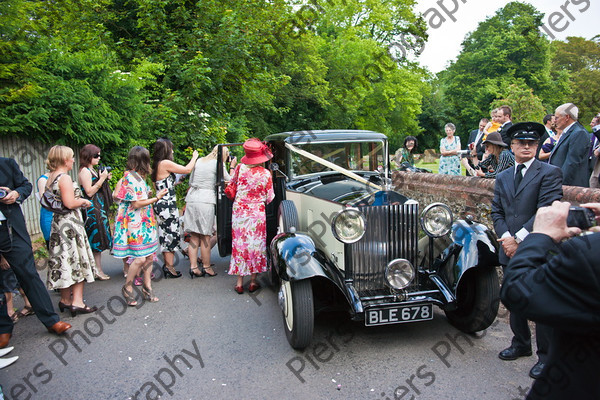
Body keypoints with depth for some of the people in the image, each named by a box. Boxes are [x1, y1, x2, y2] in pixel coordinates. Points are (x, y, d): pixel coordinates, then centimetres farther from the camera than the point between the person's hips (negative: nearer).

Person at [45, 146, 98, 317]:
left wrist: (79, 201, 16)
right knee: (77, 260, -2)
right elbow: (70, 203, -22)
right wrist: (83, 201, -3)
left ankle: (65, 299, 23)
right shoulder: (65, 178, -15)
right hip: (70, 224, -9)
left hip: (57, 223, 9)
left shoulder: (50, 178, 12)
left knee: (64, 261, 14)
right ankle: (77, 302, -1)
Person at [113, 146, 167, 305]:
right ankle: (127, 287, 11)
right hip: (135, 223, -9)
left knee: (149, 256, 9)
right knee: (140, 258, -9)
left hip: (145, 222, 9)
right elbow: (136, 204, -17)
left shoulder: (138, 177, 13)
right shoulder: (130, 178, -15)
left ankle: (147, 287, 19)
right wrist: (156, 198, -11)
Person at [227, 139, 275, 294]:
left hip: (239, 211, 1)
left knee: (239, 244, 8)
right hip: (257, 213, -1)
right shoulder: (266, 173, -9)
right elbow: (270, 198, -3)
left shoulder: (240, 168, -6)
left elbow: (231, 186, 11)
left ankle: (239, 282, 12)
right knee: (256, 244, 9)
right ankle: (253, 281, 15)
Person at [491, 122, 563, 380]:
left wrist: (519, 238, -18)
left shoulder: (550, 173, -5)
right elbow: (496, 211, 9)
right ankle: (521, 343, 34)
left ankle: (546, 356, 18)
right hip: (511, 251, 6)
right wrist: (505, 237, -8)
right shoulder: (502, 177, 13)